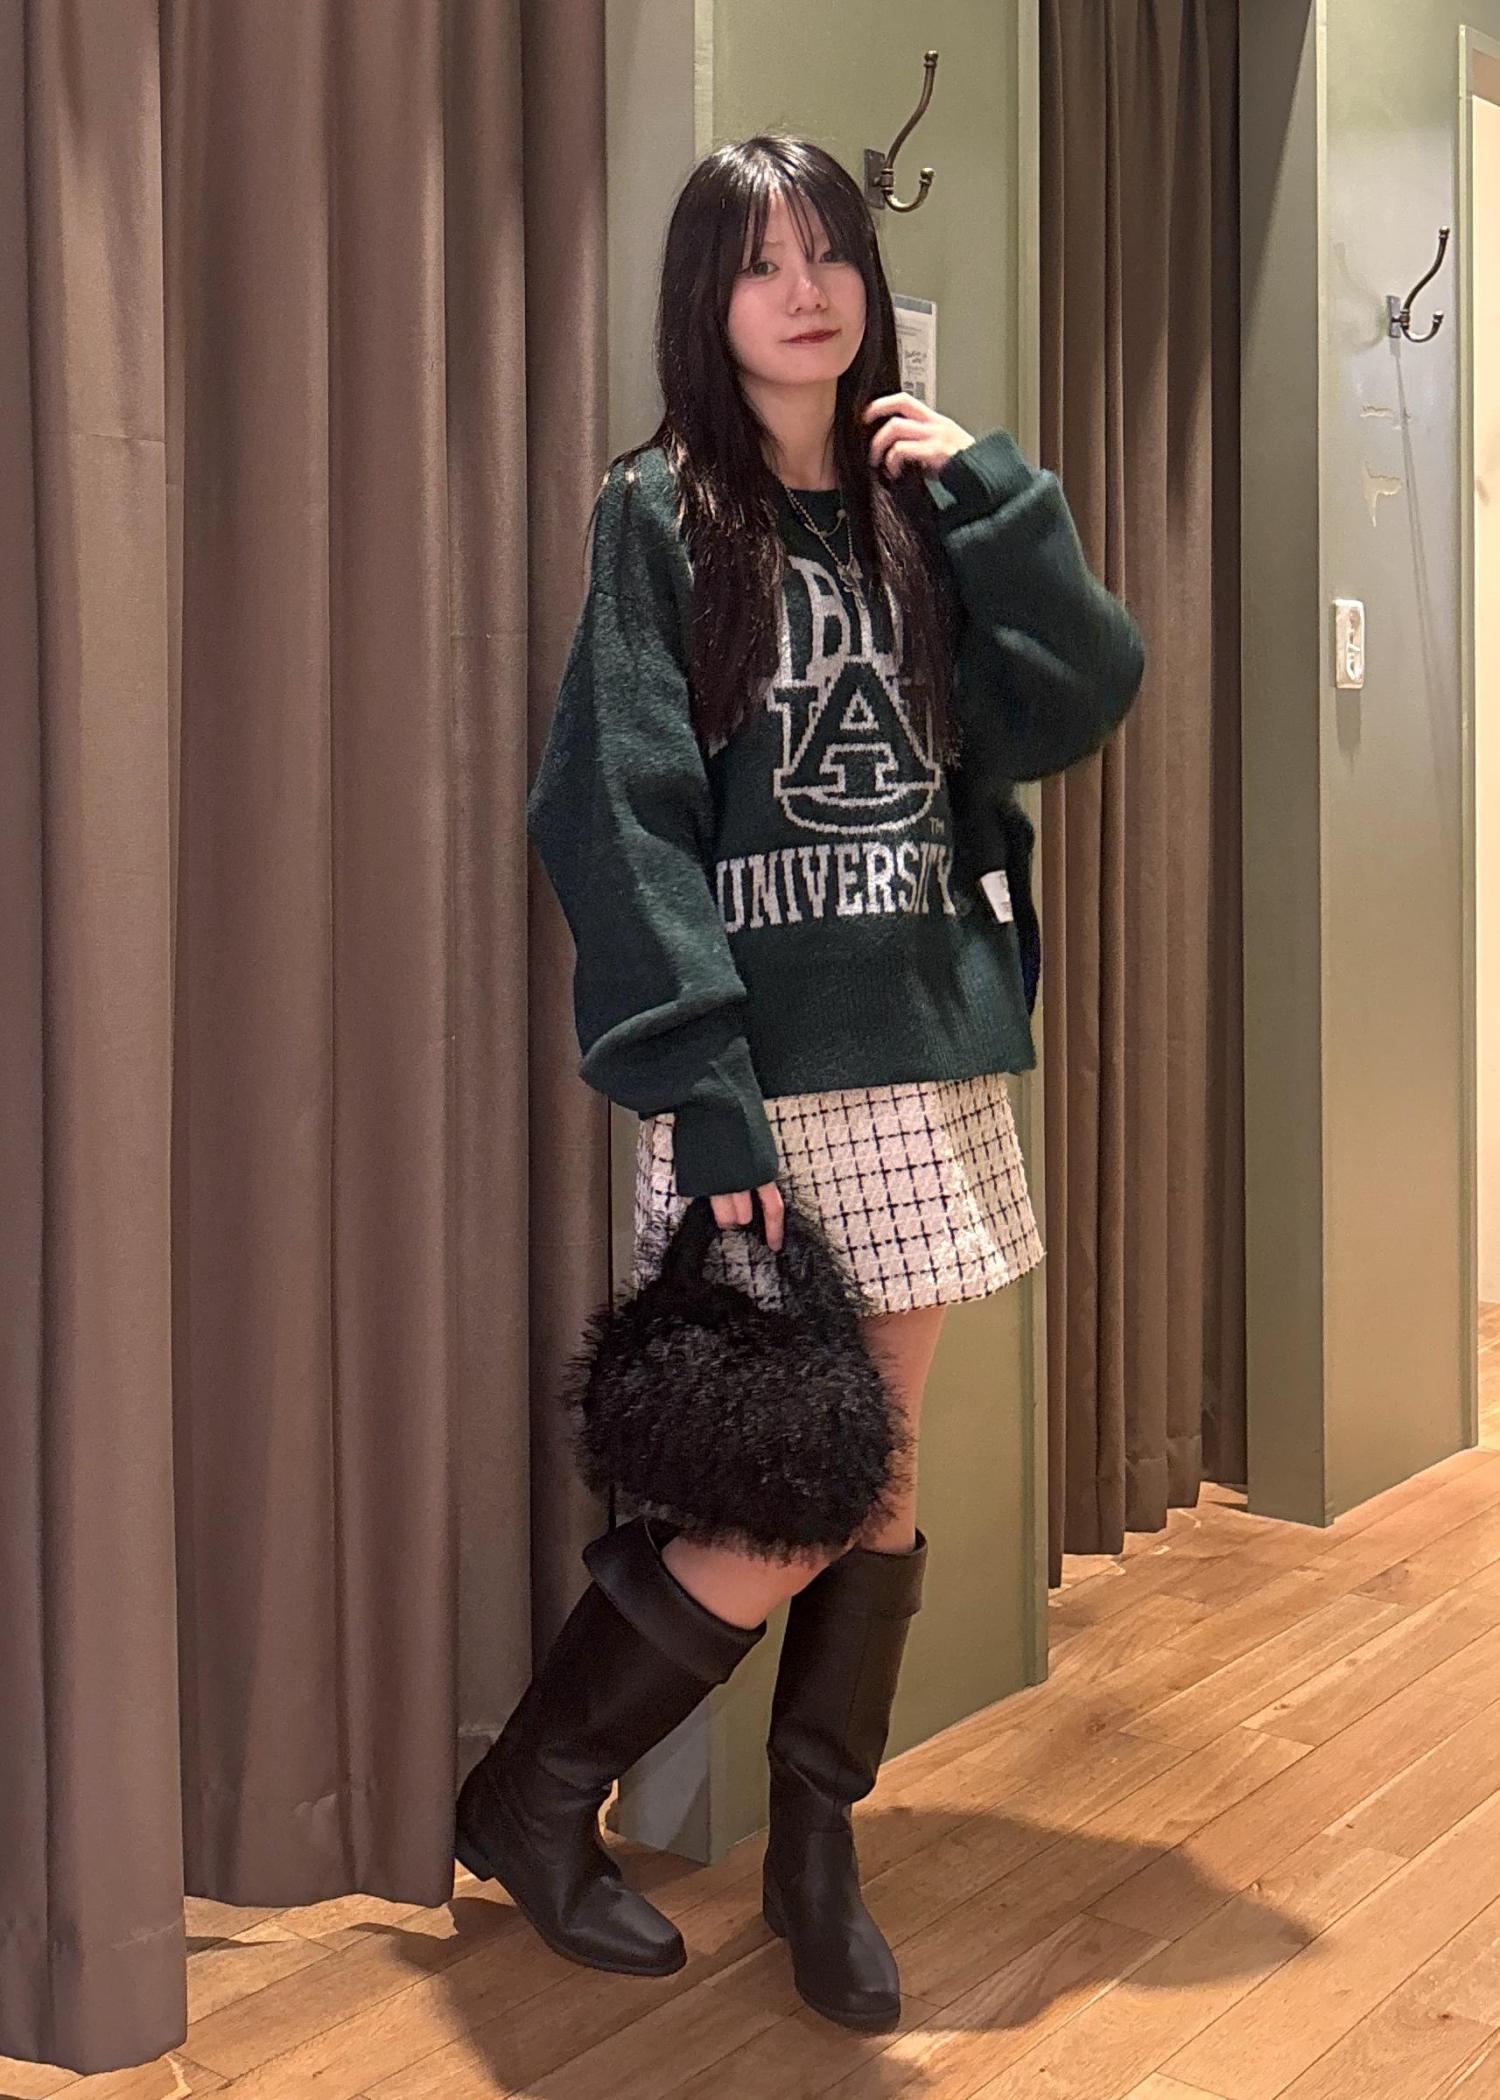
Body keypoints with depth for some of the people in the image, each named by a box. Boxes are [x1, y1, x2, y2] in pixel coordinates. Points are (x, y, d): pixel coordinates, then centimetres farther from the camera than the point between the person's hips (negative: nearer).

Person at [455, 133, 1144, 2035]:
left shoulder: (917, 507, 14)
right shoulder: (659, 514, -2)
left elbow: (1081, 705, 5)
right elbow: (623, 816, -10)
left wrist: (990, 493, -3)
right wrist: (705, 1091, -18)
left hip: (932, 1045, 6)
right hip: (766, 1062, -5)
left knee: (884, 1464, 9)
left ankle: (816, 1855, 26)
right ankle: (527, 1799, 18)